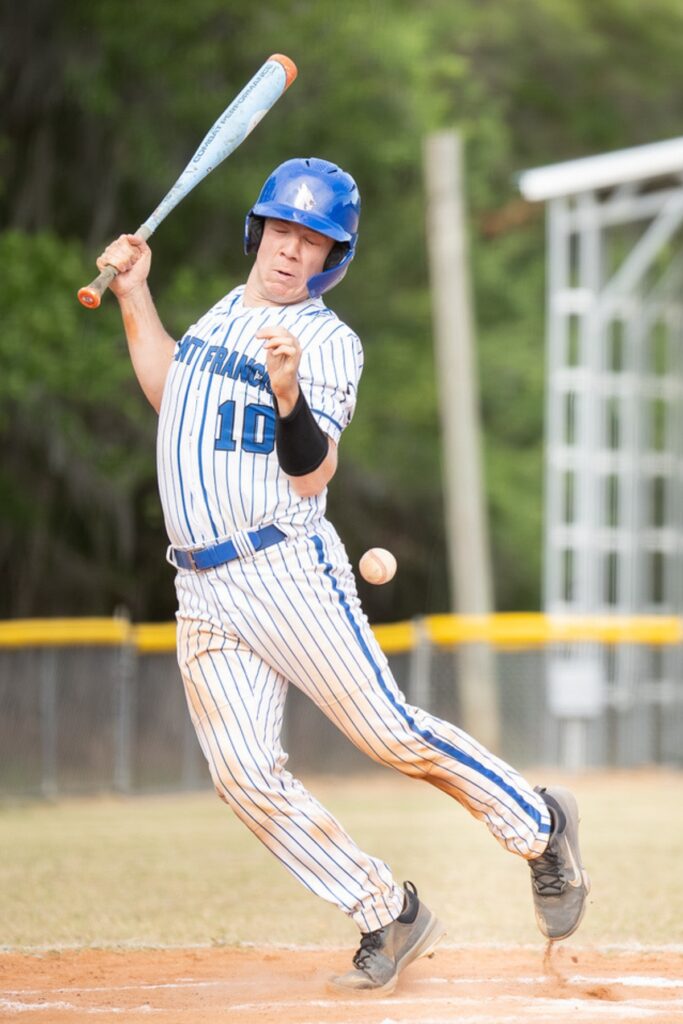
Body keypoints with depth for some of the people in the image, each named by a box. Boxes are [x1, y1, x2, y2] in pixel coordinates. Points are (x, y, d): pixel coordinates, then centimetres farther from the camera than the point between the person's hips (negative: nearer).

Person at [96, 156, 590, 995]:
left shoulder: (326, 343, -7)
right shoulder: (223, 313, 15)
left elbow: (310, 474, -17)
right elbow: (171, 392, 30)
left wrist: (288, 388, -34)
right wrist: (134, 296, 22)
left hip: (284, 570, -6)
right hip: (202, 591, 6)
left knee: (389, 734, -7)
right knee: (245, 777, -5)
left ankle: (539, 826, 17)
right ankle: (389, 918, 6)